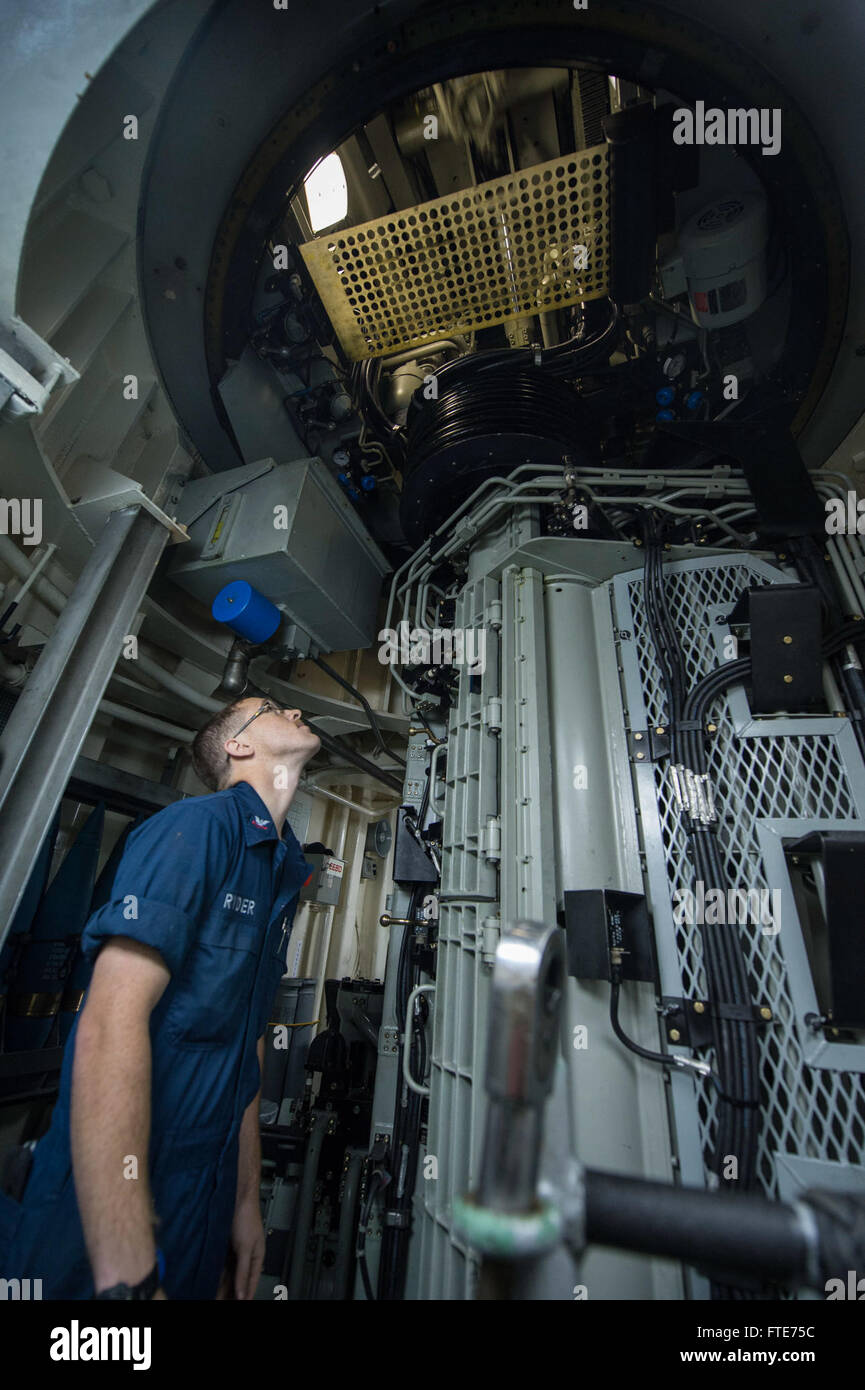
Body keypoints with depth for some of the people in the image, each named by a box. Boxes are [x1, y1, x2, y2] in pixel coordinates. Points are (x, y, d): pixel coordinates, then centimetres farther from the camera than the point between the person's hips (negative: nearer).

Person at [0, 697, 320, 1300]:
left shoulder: (282, 877, 7)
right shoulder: (198, 825, -20)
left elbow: (246, 1045, 11)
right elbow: (113, 1019, -27)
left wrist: (246, 1199, 11)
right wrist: (128, 1278, -27)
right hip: (107, 1212, -8)